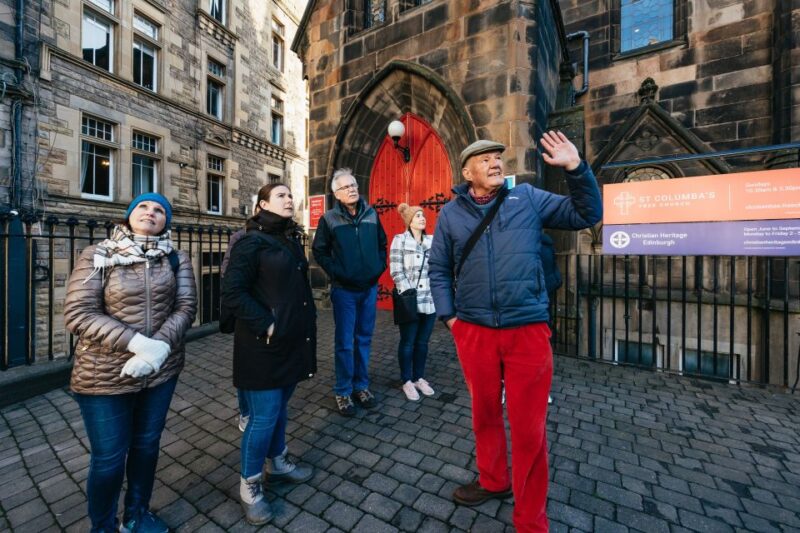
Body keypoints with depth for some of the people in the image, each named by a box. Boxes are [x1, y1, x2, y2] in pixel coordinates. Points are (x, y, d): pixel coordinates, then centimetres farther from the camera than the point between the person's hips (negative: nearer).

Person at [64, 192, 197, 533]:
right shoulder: (97, 256, -6)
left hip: (161, 371, 3)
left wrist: (161, 346, -22)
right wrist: (138, 342, -24)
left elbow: (187, 307, -7)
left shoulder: (177, 259, -1)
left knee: (146, 445, 20)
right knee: (109, 458, 12)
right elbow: (77, 314, -14)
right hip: (105, 376, -2)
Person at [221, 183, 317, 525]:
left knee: (280, 409, 21)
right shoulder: (252, 242, -11)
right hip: (264, 345, -7)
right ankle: (249, 486, 29)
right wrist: (266, 325, -19)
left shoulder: (292, 240, 11)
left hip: (292, 340, 7)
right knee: (264, 417, 4)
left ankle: (278, 464, 43)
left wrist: (309, 319, 8)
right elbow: (232, 293, -16)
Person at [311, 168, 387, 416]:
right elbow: (319, 251, 0)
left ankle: (361, 385, 29)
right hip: (344, 290, -3)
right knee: (345, 342, 4)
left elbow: (382, 244, 15)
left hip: (370, 288, 4)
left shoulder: (371, 215, 5)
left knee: (364, 339, 13)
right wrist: (336, 273, -10)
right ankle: (343, 391, 20)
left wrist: (380, 267, 4)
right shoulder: (329, 219, -4)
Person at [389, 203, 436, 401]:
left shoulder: (432, 240, 10)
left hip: (430, 301, 4)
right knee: (408, 343, 9)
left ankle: (419, 378, 31)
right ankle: (407, 381, 25)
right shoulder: (399, 240, -2)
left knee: (423, 342, 15)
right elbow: (396, 272, -8)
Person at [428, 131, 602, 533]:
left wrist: (576, 168, -7)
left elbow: (586, 215, 6)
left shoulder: (528, 198, 6)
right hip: (473, 331, 2)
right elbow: (438, 269, 9)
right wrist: (447, 315, 2)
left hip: (528, 330, -1)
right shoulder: (451, 212, 6)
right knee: (484, 413, 20)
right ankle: (493, 481, 48)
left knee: (529, 426, 9)